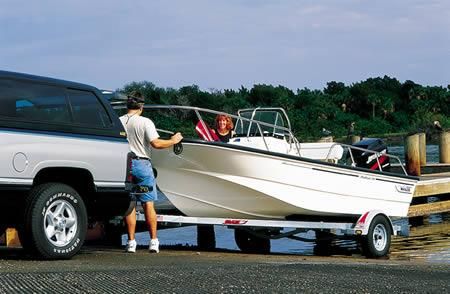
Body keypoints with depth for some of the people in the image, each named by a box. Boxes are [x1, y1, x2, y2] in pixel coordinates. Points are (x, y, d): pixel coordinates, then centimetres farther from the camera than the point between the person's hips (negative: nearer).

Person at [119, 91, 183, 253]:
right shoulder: (145, 122, -7)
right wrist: (173, 141, 1)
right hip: (142, 164, -3)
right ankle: (153, 241, 2)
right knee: (148, 204, 2)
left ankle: (131, 242, 4)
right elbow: (156, 144, -13)